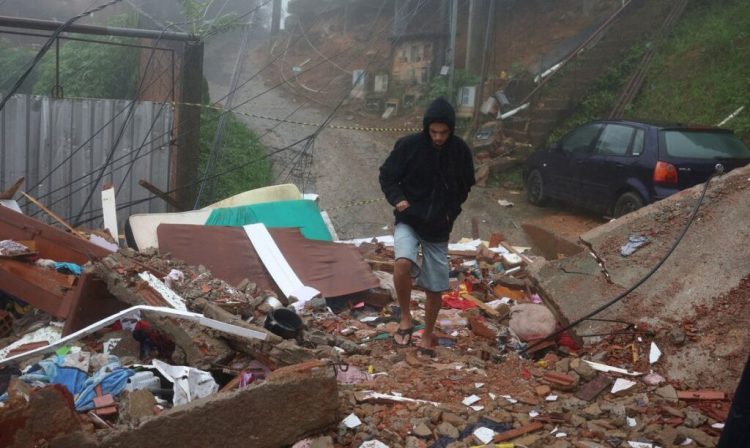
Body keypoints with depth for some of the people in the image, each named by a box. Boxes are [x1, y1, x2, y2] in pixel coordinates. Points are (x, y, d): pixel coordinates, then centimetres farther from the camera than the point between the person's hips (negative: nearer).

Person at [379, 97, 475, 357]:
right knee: (403, 263, -31)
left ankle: (428, 338, 29)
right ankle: (406, 318, -7)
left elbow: (465, 185, 11)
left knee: (435, 288, 8)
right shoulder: (409, 145, -12)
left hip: (439, 227, 2)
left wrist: (452, 211, -1)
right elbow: (387, 175, -2)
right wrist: (397, 199, -19)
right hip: (409, 221, -2)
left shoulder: (460, 151, -5)